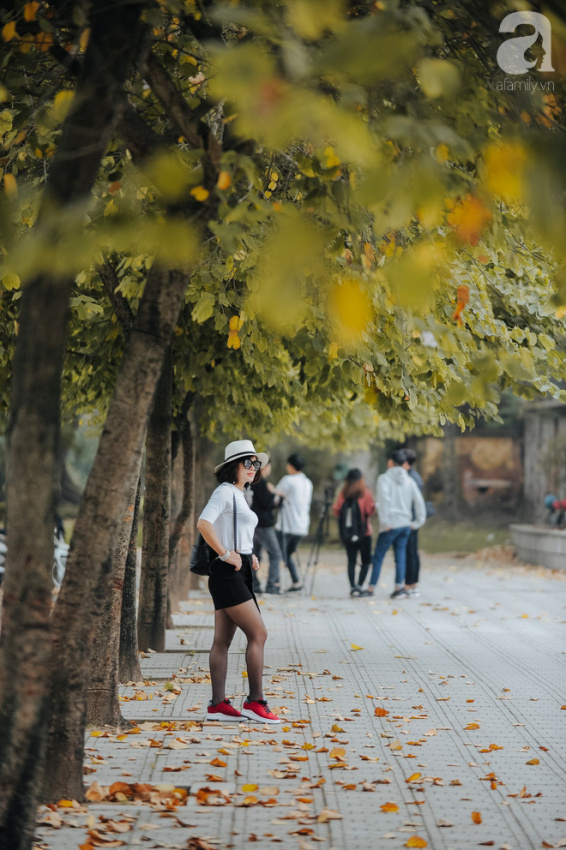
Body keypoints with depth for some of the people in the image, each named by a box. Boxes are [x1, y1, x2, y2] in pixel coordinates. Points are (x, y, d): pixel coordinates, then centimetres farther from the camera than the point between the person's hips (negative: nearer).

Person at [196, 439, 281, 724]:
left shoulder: (238, 495, 19)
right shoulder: (225, 491, -10)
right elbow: (203, 523, -25)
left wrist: (248, 555, 14)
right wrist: (225, 555, -20)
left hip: (238, 573, 10)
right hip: (227, 573, -10)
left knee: (223, 640, 7)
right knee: (258, 634, -10)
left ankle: (218, 704, 8)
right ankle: (255, 702, -9)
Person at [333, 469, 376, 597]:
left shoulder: (343, 493, 0)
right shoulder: (365, 492, -6)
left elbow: (336, 511, 1)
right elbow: (370, 510, -9)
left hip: (347, 532, 2)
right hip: (363, 532, -2)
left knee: (351, 560, 8)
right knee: (366, 560, 6)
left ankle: (352, 587, -1)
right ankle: (359, 585, -8)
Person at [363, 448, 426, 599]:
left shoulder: (384, 478, -6)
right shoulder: (409, 480, 9)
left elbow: (384, 500, -20)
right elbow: (419, 502, 6)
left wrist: (385, 521, -18)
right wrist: (417, 522, 11)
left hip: (391, 525, -5)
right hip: (405, 524, 5)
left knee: (378, 557, 4)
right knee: (400, 556, 7)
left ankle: (371, 588, 7)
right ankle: (399, 586, -2)